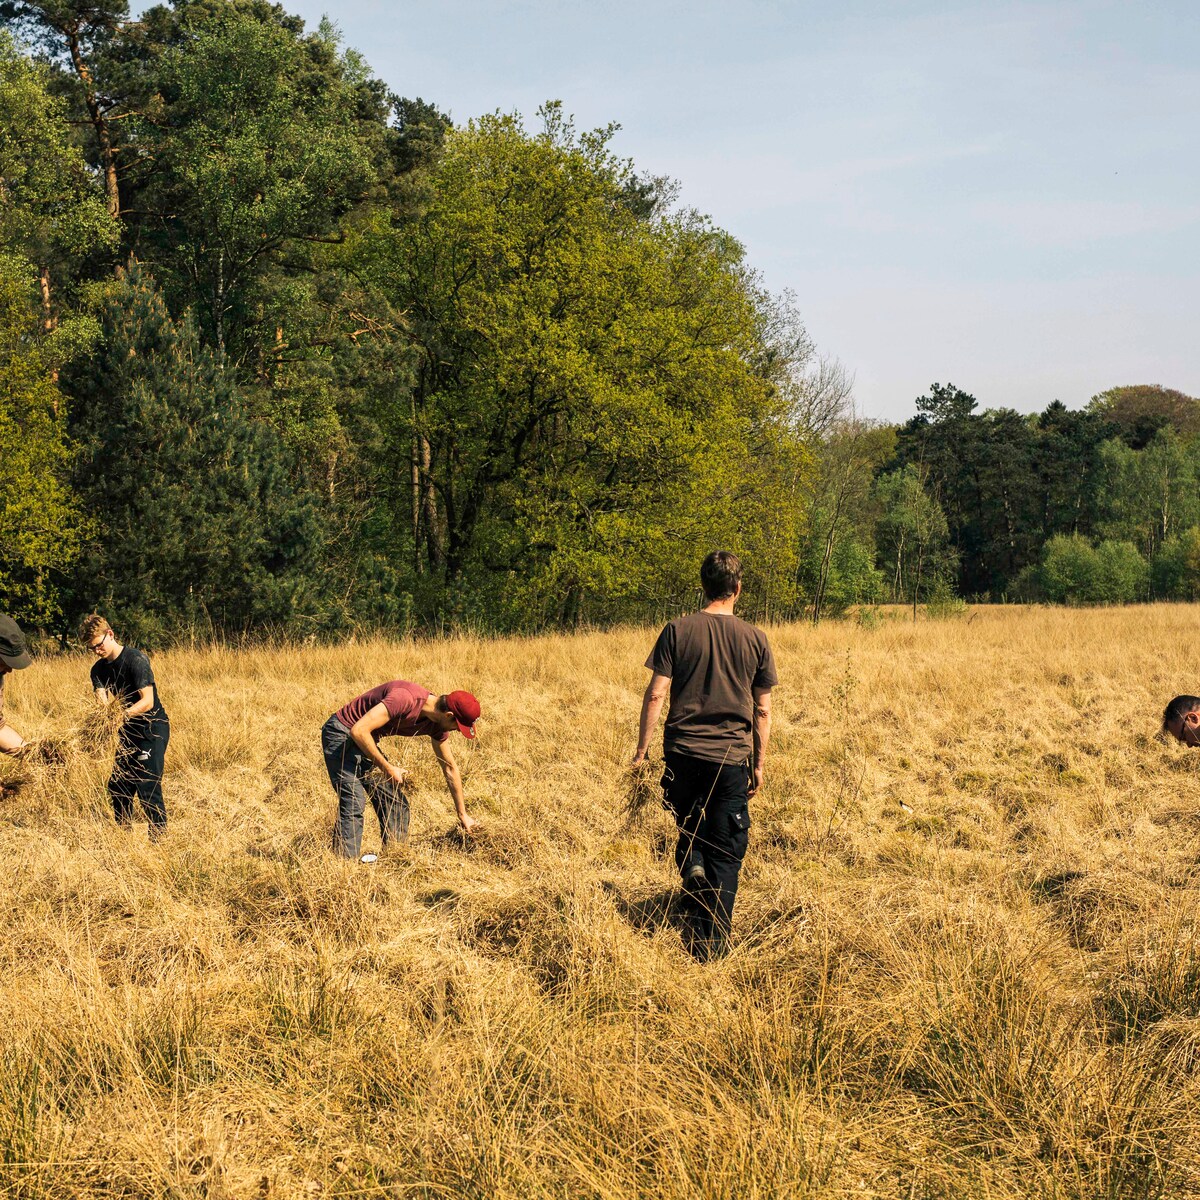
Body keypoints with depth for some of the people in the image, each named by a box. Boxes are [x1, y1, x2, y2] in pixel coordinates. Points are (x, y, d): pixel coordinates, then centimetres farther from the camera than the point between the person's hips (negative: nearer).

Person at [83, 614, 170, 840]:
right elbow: (103, 701, -10)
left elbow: (147, 701, -25)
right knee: (117, 785, 9)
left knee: (147, 788, -13)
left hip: (153, 727, -8)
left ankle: (159, 839, -6)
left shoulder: (136, 660, -19)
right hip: (130, 729, 8)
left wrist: (121, 715, -40)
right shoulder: (99, 669, 4)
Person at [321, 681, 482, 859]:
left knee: (397, 804, 5)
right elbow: (359, 730, -33)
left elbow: (450, 767, 10)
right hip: (341, 734, -9)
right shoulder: (405, 699, -32)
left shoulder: (437, 725, -3)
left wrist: (463, 815, 15)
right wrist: (387, 768, -25)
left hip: (365, 742, 9)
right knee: (354, 802, -21)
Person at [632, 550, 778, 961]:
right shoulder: (755, 639, 0)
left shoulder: (677, 631, -2)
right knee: (725, 854, 6)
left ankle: (692, 869, -5)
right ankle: (712, 945, 5)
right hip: (731, 757, 0)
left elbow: (655, 694, -6)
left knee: (689, 832, 25)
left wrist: (642, 750, 1)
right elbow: (762, 709, 4)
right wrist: (759, 763, 12)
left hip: (683, 753, 0)